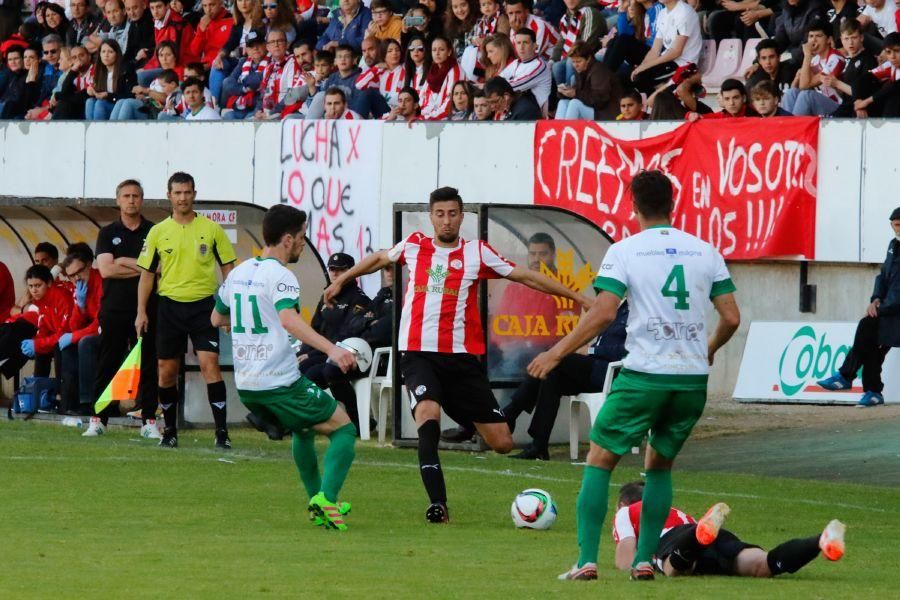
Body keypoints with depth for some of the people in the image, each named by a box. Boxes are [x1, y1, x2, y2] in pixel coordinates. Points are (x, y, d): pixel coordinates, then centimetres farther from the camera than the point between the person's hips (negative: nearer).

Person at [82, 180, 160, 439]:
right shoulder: (108, 233, 8)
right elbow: (106, 269, -5)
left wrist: (126, 263, -8)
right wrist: (141, 269, -7)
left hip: (146, 308, 0)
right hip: (114, 309, 0)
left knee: (148, 366, 0)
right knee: (108, 365, 1)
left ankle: (149, 421, 4)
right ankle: (98, 420, 3)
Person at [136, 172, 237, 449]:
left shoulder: (211, 229, 2)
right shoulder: (158, 232, 6)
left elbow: (228, 268, 6)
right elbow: (147, 273, 10)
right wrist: (141, 311, 3)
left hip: (203, 304, -2)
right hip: (169, 306, 2)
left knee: (210, 364, -13)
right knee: (166, 371, 4)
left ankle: (222, 431, -13)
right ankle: (170, 431, 18)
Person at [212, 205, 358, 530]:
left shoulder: (237, 273, 13)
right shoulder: (279, 275, -12)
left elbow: (216, 319, 28)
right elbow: (289, 319, -31)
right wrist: (331, 349, -42)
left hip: (245, 385, 8)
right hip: (280, 382, -8)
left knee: (304, 431, 30)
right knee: (344, 429, 1)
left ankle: (317, 502, 30)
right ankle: (326, 498, -17)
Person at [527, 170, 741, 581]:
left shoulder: (624, 251, -3)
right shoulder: (706, 252, 8)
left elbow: (603, 313, -13)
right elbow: (731, 318, 7)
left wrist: (557, 353, -5)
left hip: (643, 375, -4)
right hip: (693, 377, 4)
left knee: (600, 460, 8)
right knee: (660, 466, 21)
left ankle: (587, 561, -2)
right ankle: (644, 561, 13)